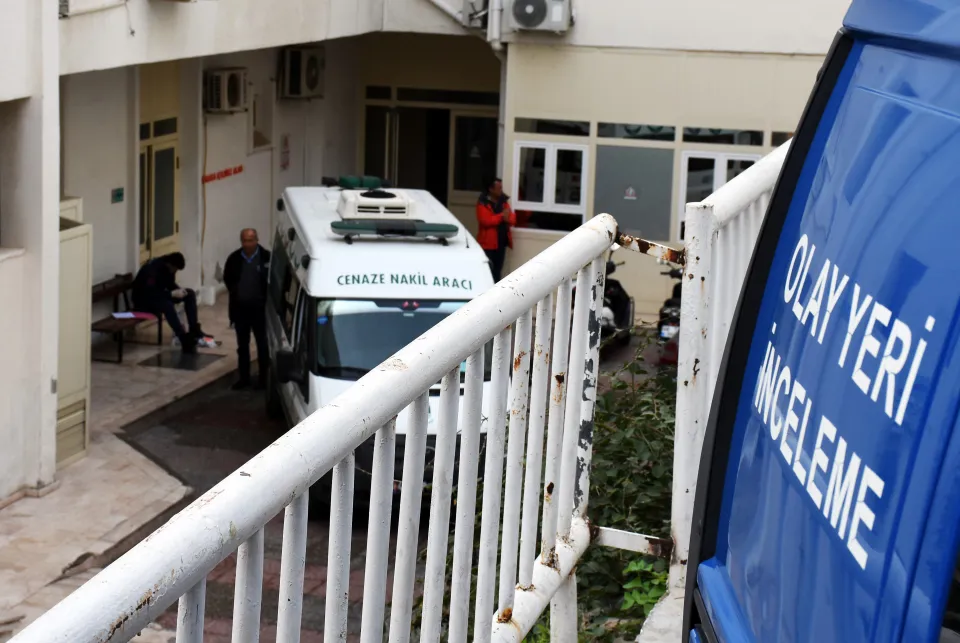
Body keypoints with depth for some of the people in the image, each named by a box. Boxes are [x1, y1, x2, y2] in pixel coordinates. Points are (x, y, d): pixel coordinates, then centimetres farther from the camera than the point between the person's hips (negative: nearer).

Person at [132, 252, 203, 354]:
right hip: (144, 299, -9)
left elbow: (170, 284, 9)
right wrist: (172, 294, -35)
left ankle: (194, 330, -6)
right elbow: (150, 293, -35)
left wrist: (179, 290, -13)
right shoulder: (153, 269, -30)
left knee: (190, 294, -3)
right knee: (167, 305, -38)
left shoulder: (168, 267, -6)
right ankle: (185, 340, -40)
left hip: (159, 295, 9)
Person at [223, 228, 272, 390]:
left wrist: (267, 297, -8)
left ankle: (263, 377, 17)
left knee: (262, 344, 7)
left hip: (260, 307, -4)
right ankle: (244, 377, 21)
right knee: (242, 345, 12)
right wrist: (235, 292, 4)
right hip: (240, 307, 4)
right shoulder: (234, 258, -1)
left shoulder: (267, 257, -13)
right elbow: (227, 278, 14)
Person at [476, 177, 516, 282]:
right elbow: (485, 221, -21)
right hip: (488, 242, -6)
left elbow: (513, 219, 8)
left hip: (501, 242, 6)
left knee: (497, 270, 11)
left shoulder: (504, 201, 12)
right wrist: (502, 216, -19)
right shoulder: (483, 203, -8)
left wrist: (508, 218, -15)